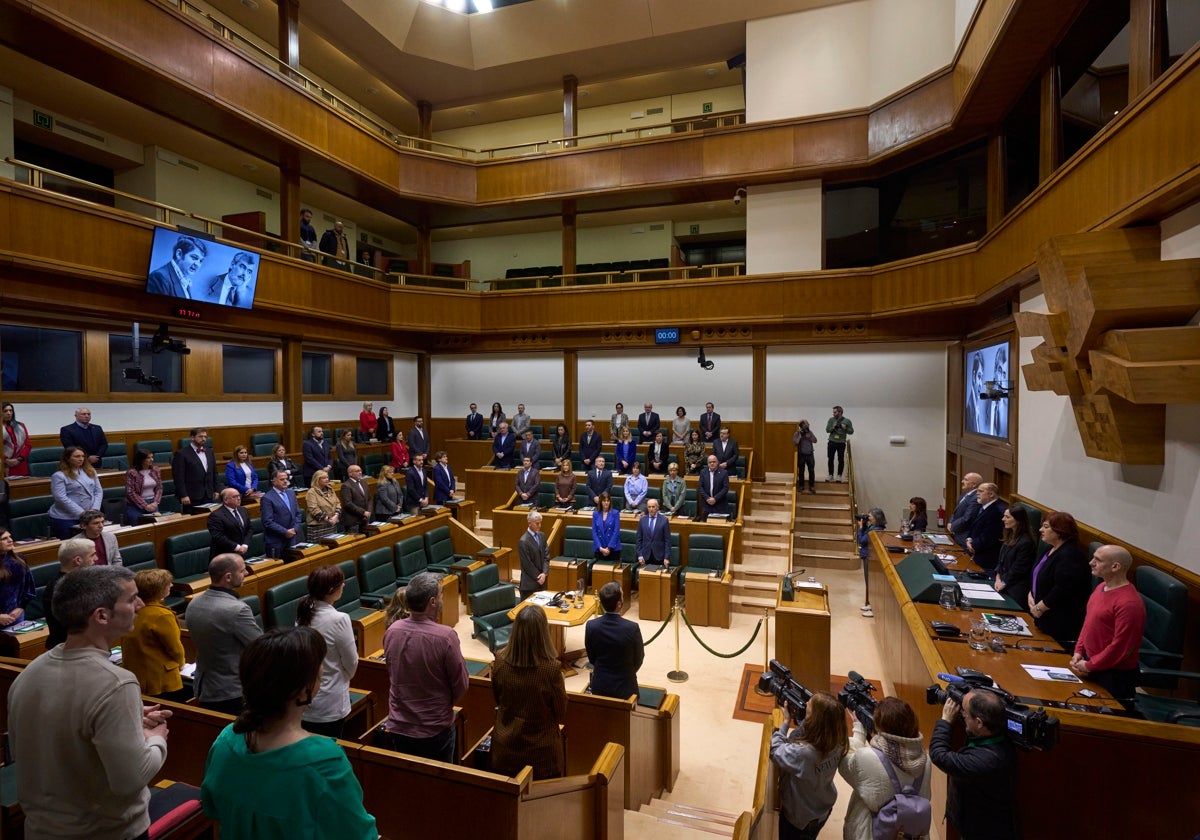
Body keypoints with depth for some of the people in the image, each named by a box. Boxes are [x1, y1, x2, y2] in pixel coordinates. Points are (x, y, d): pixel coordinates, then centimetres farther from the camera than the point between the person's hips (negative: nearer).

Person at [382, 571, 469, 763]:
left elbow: (391, 676, 5)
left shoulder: (391, 631, -11)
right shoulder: (446, 637, -26)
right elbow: (461, 687, -15)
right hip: (435, 731, -4)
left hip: (397, 728, 4)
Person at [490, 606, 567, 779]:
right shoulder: (552, 669, -27)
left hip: (504, 750, 3)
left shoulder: (500, 662, -17)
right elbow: (561, 715, -11)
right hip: (541, 754, -3)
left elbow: (497, 701, 2)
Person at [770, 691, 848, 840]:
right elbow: (809, 732, -4)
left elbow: (776, 751, -24)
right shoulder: (836, 742, -23)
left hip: (798, 817, -5)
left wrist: (785, 722, -18)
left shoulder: (803, 753, -42)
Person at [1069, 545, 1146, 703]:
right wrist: (1079, 651, 6)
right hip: (1088, 663, 9)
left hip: (1114, 674, -8)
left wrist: (1089, 666, -14)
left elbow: (1121, 647, -23)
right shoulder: (1101, 588, 5)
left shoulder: (1128, 603, -25)